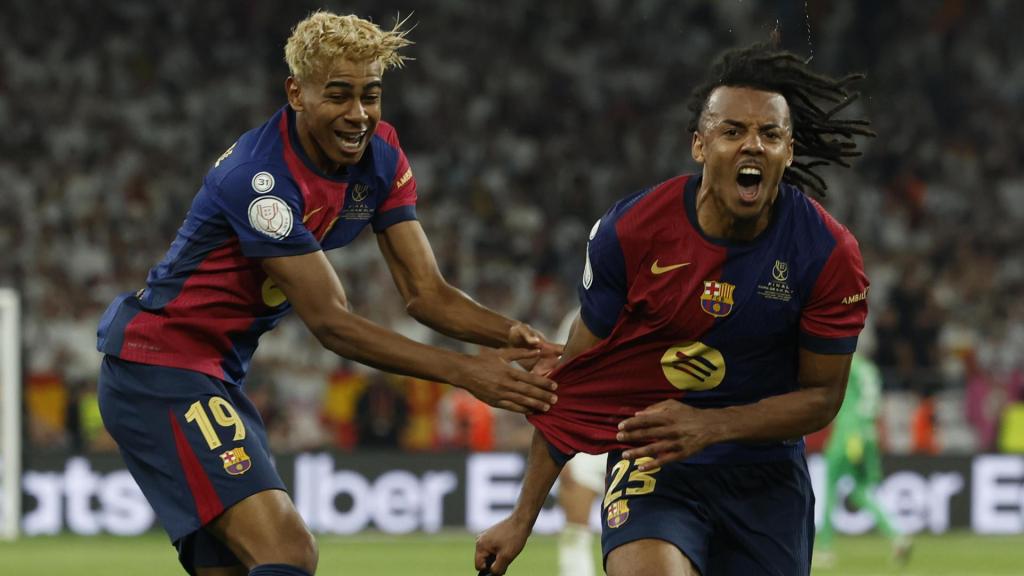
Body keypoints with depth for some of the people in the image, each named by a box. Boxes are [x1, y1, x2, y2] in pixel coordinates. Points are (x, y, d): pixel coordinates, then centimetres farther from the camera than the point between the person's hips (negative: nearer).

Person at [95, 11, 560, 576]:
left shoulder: (379, 156, 0)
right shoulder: (259, 175, -25)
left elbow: (426, 293, -2)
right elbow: (331, 323, -25)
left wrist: (511, 334, -22)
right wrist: (464, 371, -31)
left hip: (218, 375, 9)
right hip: (160, 365, -9)